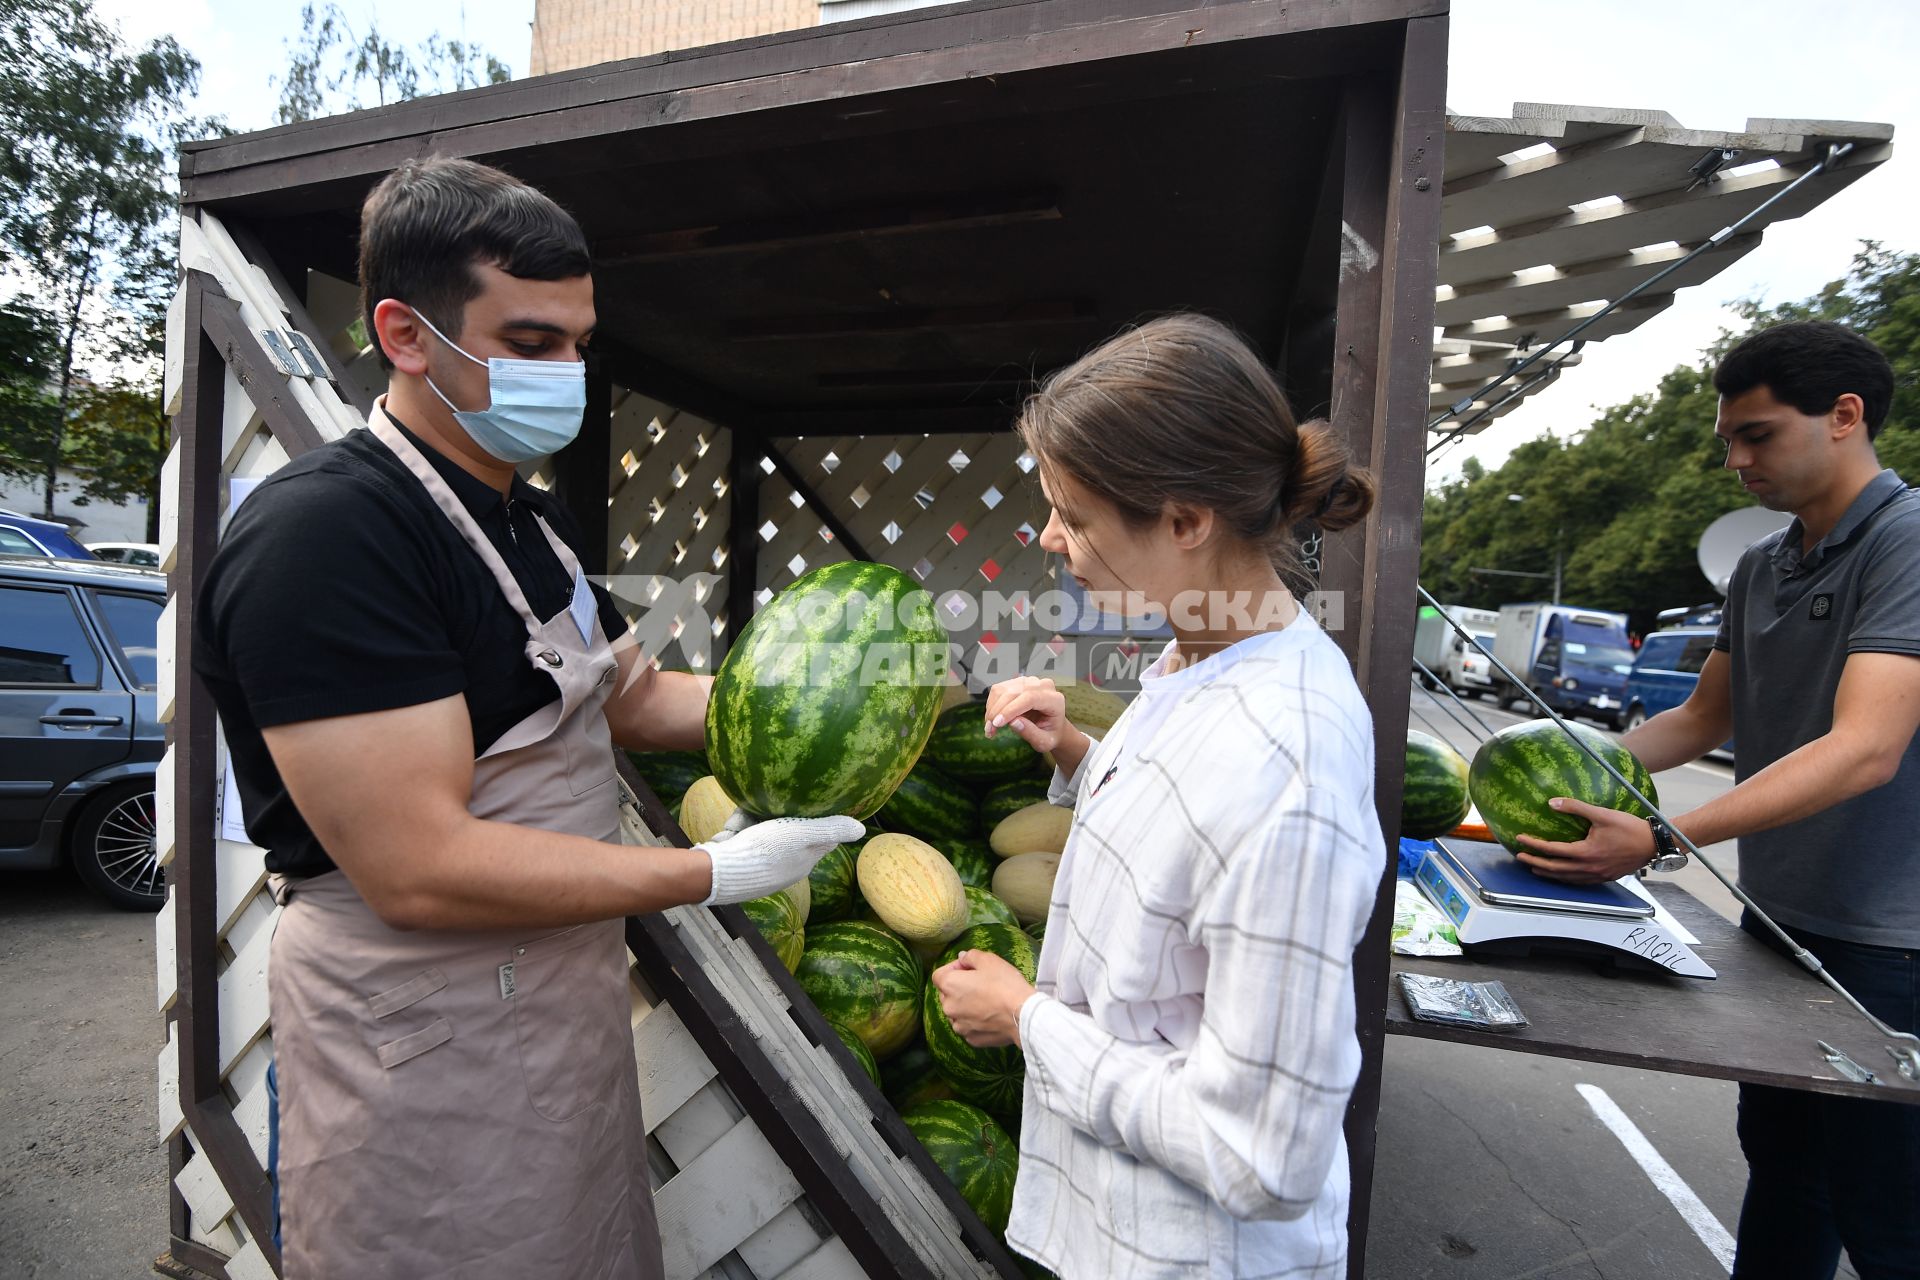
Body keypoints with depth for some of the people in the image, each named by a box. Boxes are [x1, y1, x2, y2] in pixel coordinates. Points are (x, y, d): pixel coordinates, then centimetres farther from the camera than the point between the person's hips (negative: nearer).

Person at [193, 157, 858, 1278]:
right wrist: (717, 872, -22)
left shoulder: (537, 521, 8)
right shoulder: (324, 531, -22)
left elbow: (630, 697, 13)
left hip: (567, 993, 8)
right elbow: (419, 869, -27)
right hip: (424, 1034, -8)